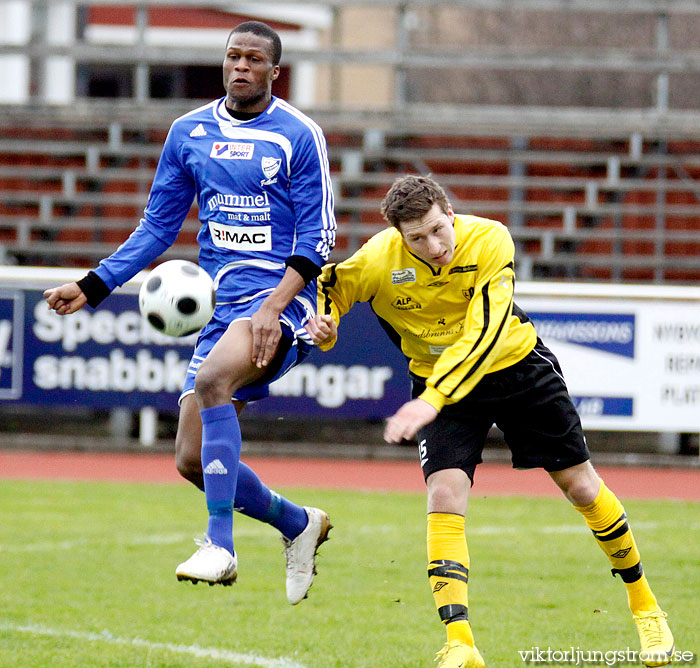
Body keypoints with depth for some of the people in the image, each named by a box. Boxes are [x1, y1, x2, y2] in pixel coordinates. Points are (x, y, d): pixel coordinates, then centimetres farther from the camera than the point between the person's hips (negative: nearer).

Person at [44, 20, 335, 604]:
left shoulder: (299, 136, -2)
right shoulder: (189, 133, 11)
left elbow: (318, 234, -5)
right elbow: (158, 226, 17)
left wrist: (276, 304, -19)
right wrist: (92, 287, 8)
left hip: (280, 298, -6)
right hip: (220, 304, 6)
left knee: (211, 378, -35)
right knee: (193, 460, -2)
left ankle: (220, 546, -35)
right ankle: (298, 524, 24)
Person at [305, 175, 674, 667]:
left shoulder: (489, 240, -28)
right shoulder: (377, 262, -23)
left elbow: (485, 335, -36)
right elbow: (329, 287, -1)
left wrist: (432, 398, -44)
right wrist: (324, 326, -24)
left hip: (516, 365, 0)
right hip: (437, 377, 0)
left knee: (582, 487, 5)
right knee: (445, 493, -20)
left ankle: (643, 603, 26)